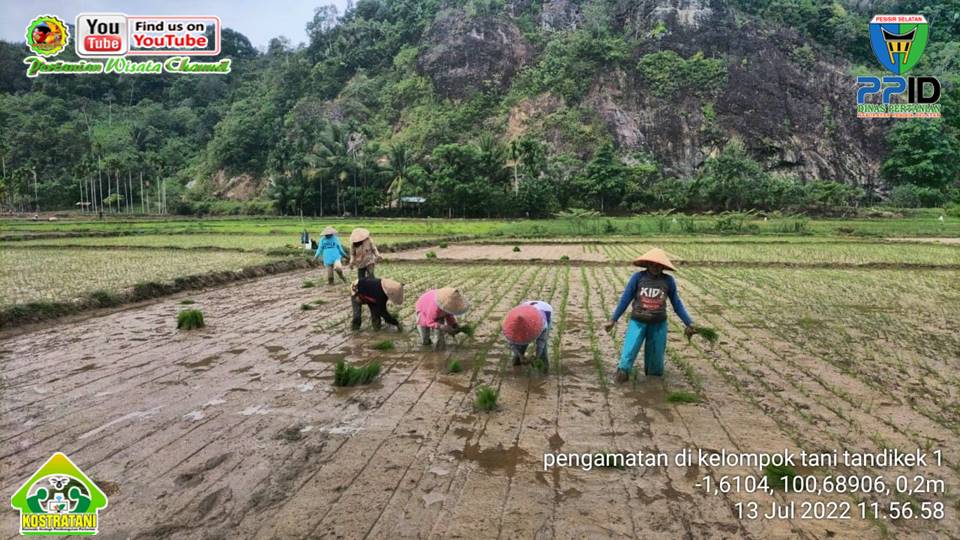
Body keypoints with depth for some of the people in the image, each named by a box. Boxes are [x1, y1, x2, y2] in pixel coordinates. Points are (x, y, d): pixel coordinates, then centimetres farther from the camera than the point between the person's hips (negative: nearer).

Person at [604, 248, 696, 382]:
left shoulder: (668, 280, 1)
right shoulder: (638, 277, -4)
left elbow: (676, 303, 10)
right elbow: (625, 299, 1)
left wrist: (689, 323, 9)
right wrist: (613, 320, 2)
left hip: (658, 324, 1)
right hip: (638, 322, -1)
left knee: (656, 355, 8)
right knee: (629, 352, -12)